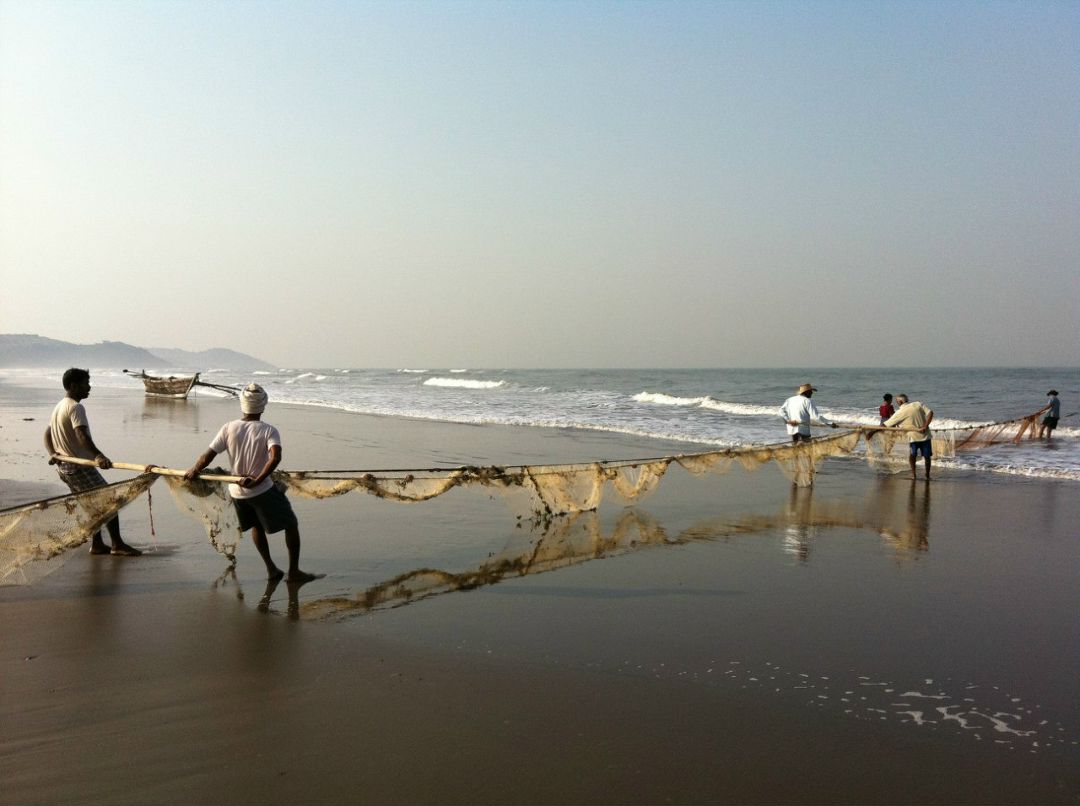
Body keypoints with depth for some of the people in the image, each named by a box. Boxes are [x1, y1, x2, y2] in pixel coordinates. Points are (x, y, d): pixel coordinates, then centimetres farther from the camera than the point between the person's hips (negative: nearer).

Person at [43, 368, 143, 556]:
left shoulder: (59, 407, 16)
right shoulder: (76, 408, -16)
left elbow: (47, 434, 18)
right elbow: (82, 436, -31)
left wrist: (52, 453, 3)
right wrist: (98, 456, -42)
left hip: (64, 467, 10)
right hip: (79, 466, -10)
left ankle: (97, 545, 17)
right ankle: (117, 545, -8)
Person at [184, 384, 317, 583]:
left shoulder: (229, 428, -4)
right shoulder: (268, 431, -12)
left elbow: (207, 456, -5)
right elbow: (275, 457, -30)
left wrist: (192, 472, 10)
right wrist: (258, 480, -29)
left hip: (236, 491, 5)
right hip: (263, 491, -5)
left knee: (256, 525, 28)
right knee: (291, 525, 10)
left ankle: (271, 569, 29)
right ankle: (293, 572, 10)